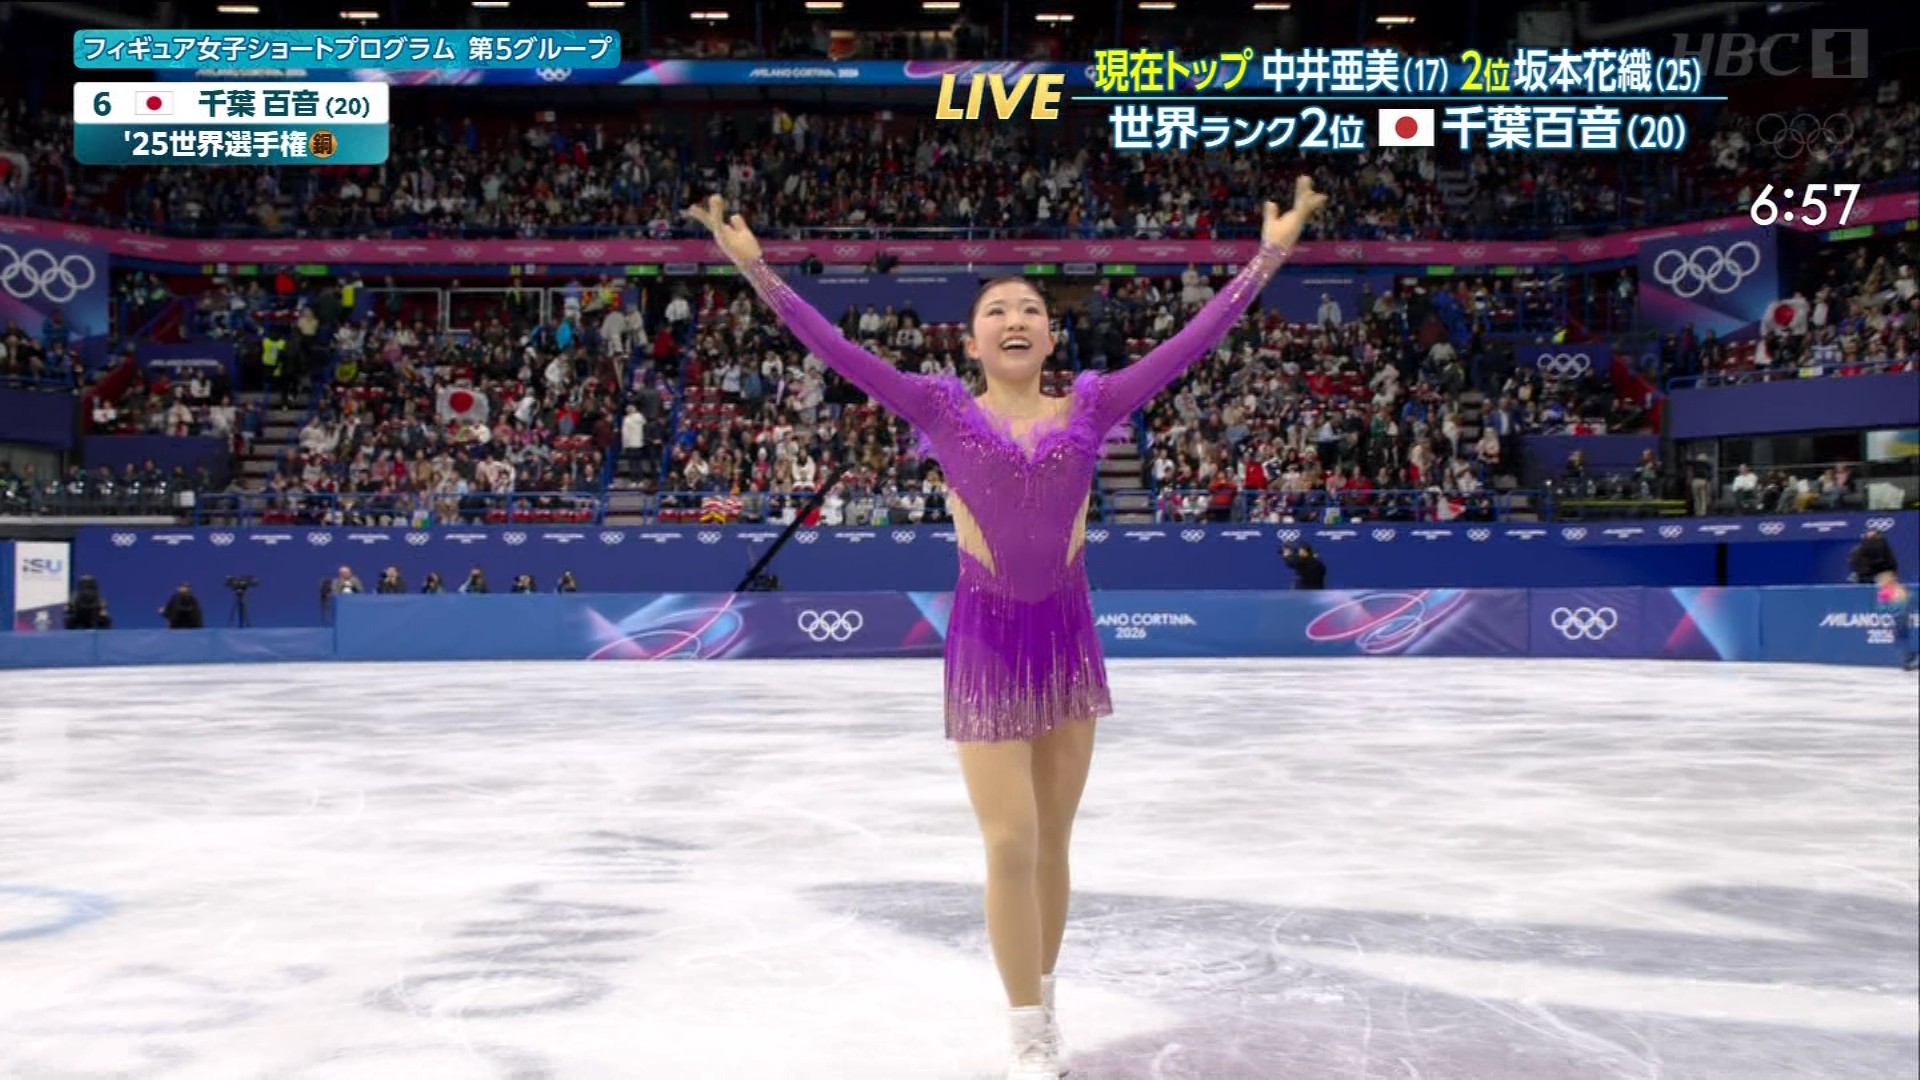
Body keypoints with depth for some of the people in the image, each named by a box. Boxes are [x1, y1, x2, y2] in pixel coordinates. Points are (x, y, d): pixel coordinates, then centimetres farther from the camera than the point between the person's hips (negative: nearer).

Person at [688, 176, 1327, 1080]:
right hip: (986, 636, -2)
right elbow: (835, 349, -6)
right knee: (1011, 844, -5)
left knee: (1051, 843, 12)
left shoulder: (1091, 407, 3)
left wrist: (1268, 255, 0)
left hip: (1067, 633, 3)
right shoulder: (944, 410, -1)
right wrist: (757, 269, -13)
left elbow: (1194, 338, 2)